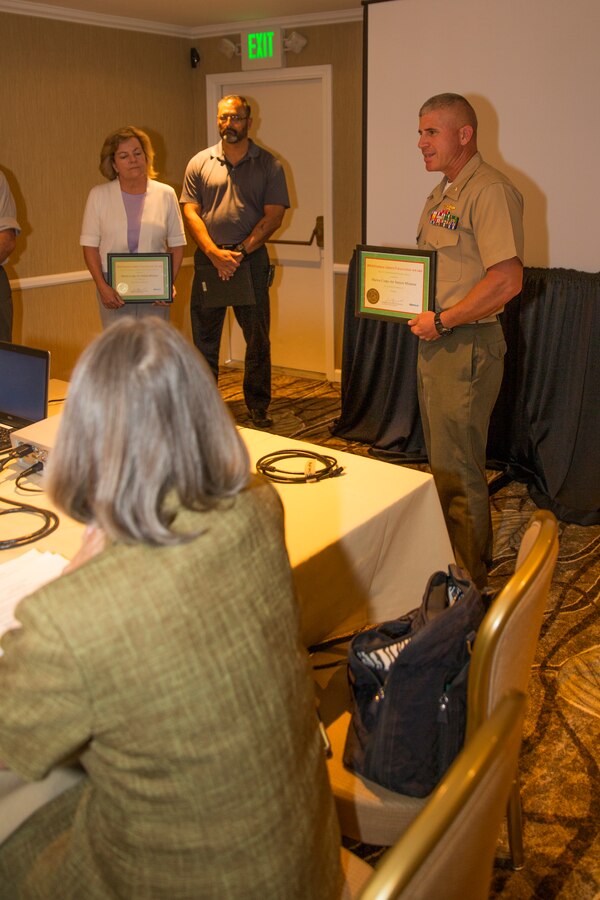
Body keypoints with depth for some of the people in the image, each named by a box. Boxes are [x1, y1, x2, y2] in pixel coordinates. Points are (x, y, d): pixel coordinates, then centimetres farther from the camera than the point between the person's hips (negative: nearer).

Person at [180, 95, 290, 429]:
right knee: (204, 339, 5)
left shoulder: (268, 164, 4)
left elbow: (274, 216, -2)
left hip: (252, 259, -1)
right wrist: (215, 253, -12)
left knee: (258, 339, 4)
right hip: (208, 259, 1)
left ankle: (259, 408, 16)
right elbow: (191, 213, 2)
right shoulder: (200, 163, 8)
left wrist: (240, 251, -12)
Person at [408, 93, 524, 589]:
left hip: (467, 346, -10)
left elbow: (507, 279, -25)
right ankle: (452, 559, 35)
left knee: (459, 471, -2)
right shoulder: (443, 192, 16)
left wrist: (442, 320, -19)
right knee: (441, 461, 19)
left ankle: (468, 585, 12)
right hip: (436, 342, 10)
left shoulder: (490, 190, -16)